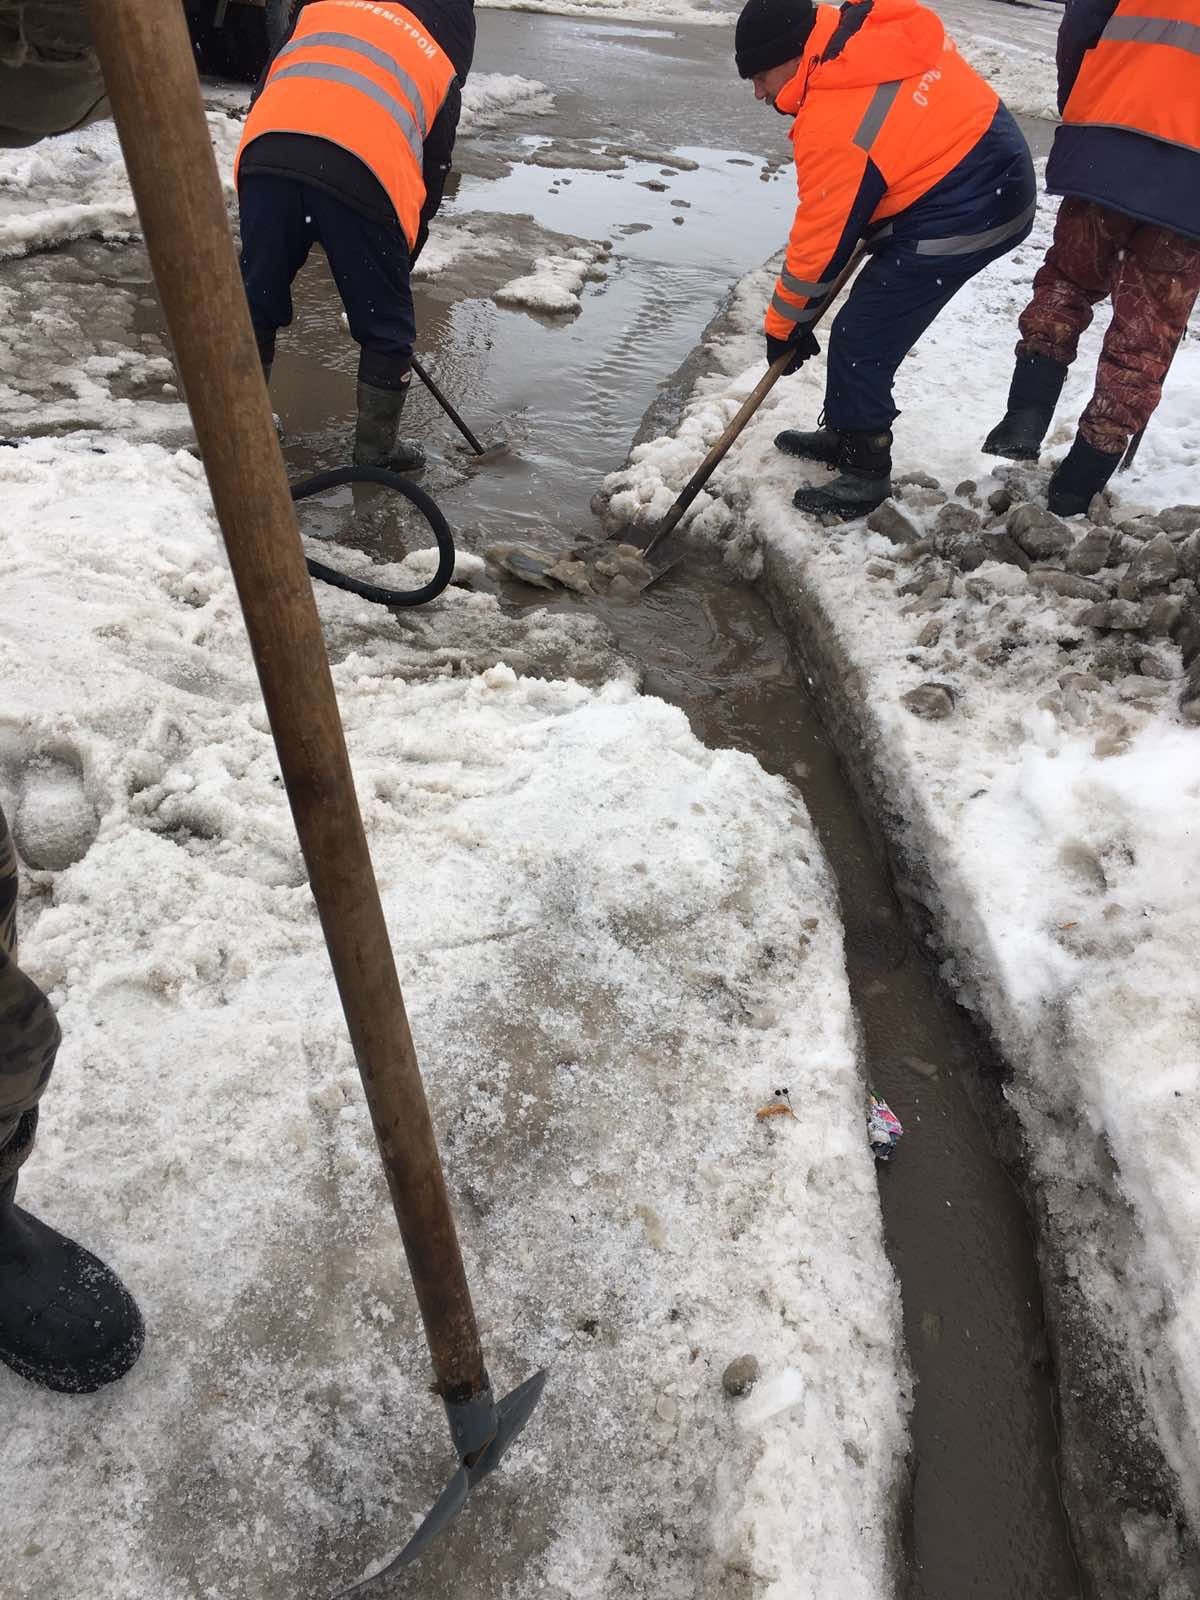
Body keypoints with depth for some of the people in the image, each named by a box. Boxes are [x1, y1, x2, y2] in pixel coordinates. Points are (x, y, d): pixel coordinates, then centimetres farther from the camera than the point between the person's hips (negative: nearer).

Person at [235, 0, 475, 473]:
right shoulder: (443, 63, 25)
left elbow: (267, 85, 23)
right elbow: (433, 168, 25)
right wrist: (401, 258, 33)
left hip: (266, 152, 3)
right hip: (363, 172, -3)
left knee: (256, 304, 20)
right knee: (386, 328, 15)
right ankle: (376, 450, 26)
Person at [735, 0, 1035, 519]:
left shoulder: (832, 125, -22)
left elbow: (820, 237, -15)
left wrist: (784, 323, -3)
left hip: (957, 219, -10)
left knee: (861, 342, -7)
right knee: (868, 327, 17)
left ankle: (864, 473, 5)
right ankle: (844, 434, 30)